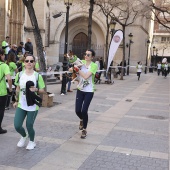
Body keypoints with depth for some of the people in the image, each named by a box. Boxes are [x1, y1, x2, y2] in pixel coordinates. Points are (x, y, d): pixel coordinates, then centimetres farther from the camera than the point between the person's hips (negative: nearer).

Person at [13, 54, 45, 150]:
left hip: (33, 106, -3)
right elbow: (18, 89, 12)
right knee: (17, 126, -1)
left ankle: (32, 141, 34)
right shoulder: (19, 75, 0)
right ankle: (24, 136, 35)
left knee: (29, 126, 3)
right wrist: (16, 101, 15)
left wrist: (36, 89, -22)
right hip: (21, 105, 3)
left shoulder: (38, 76, -8)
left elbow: (43, 90, -3)